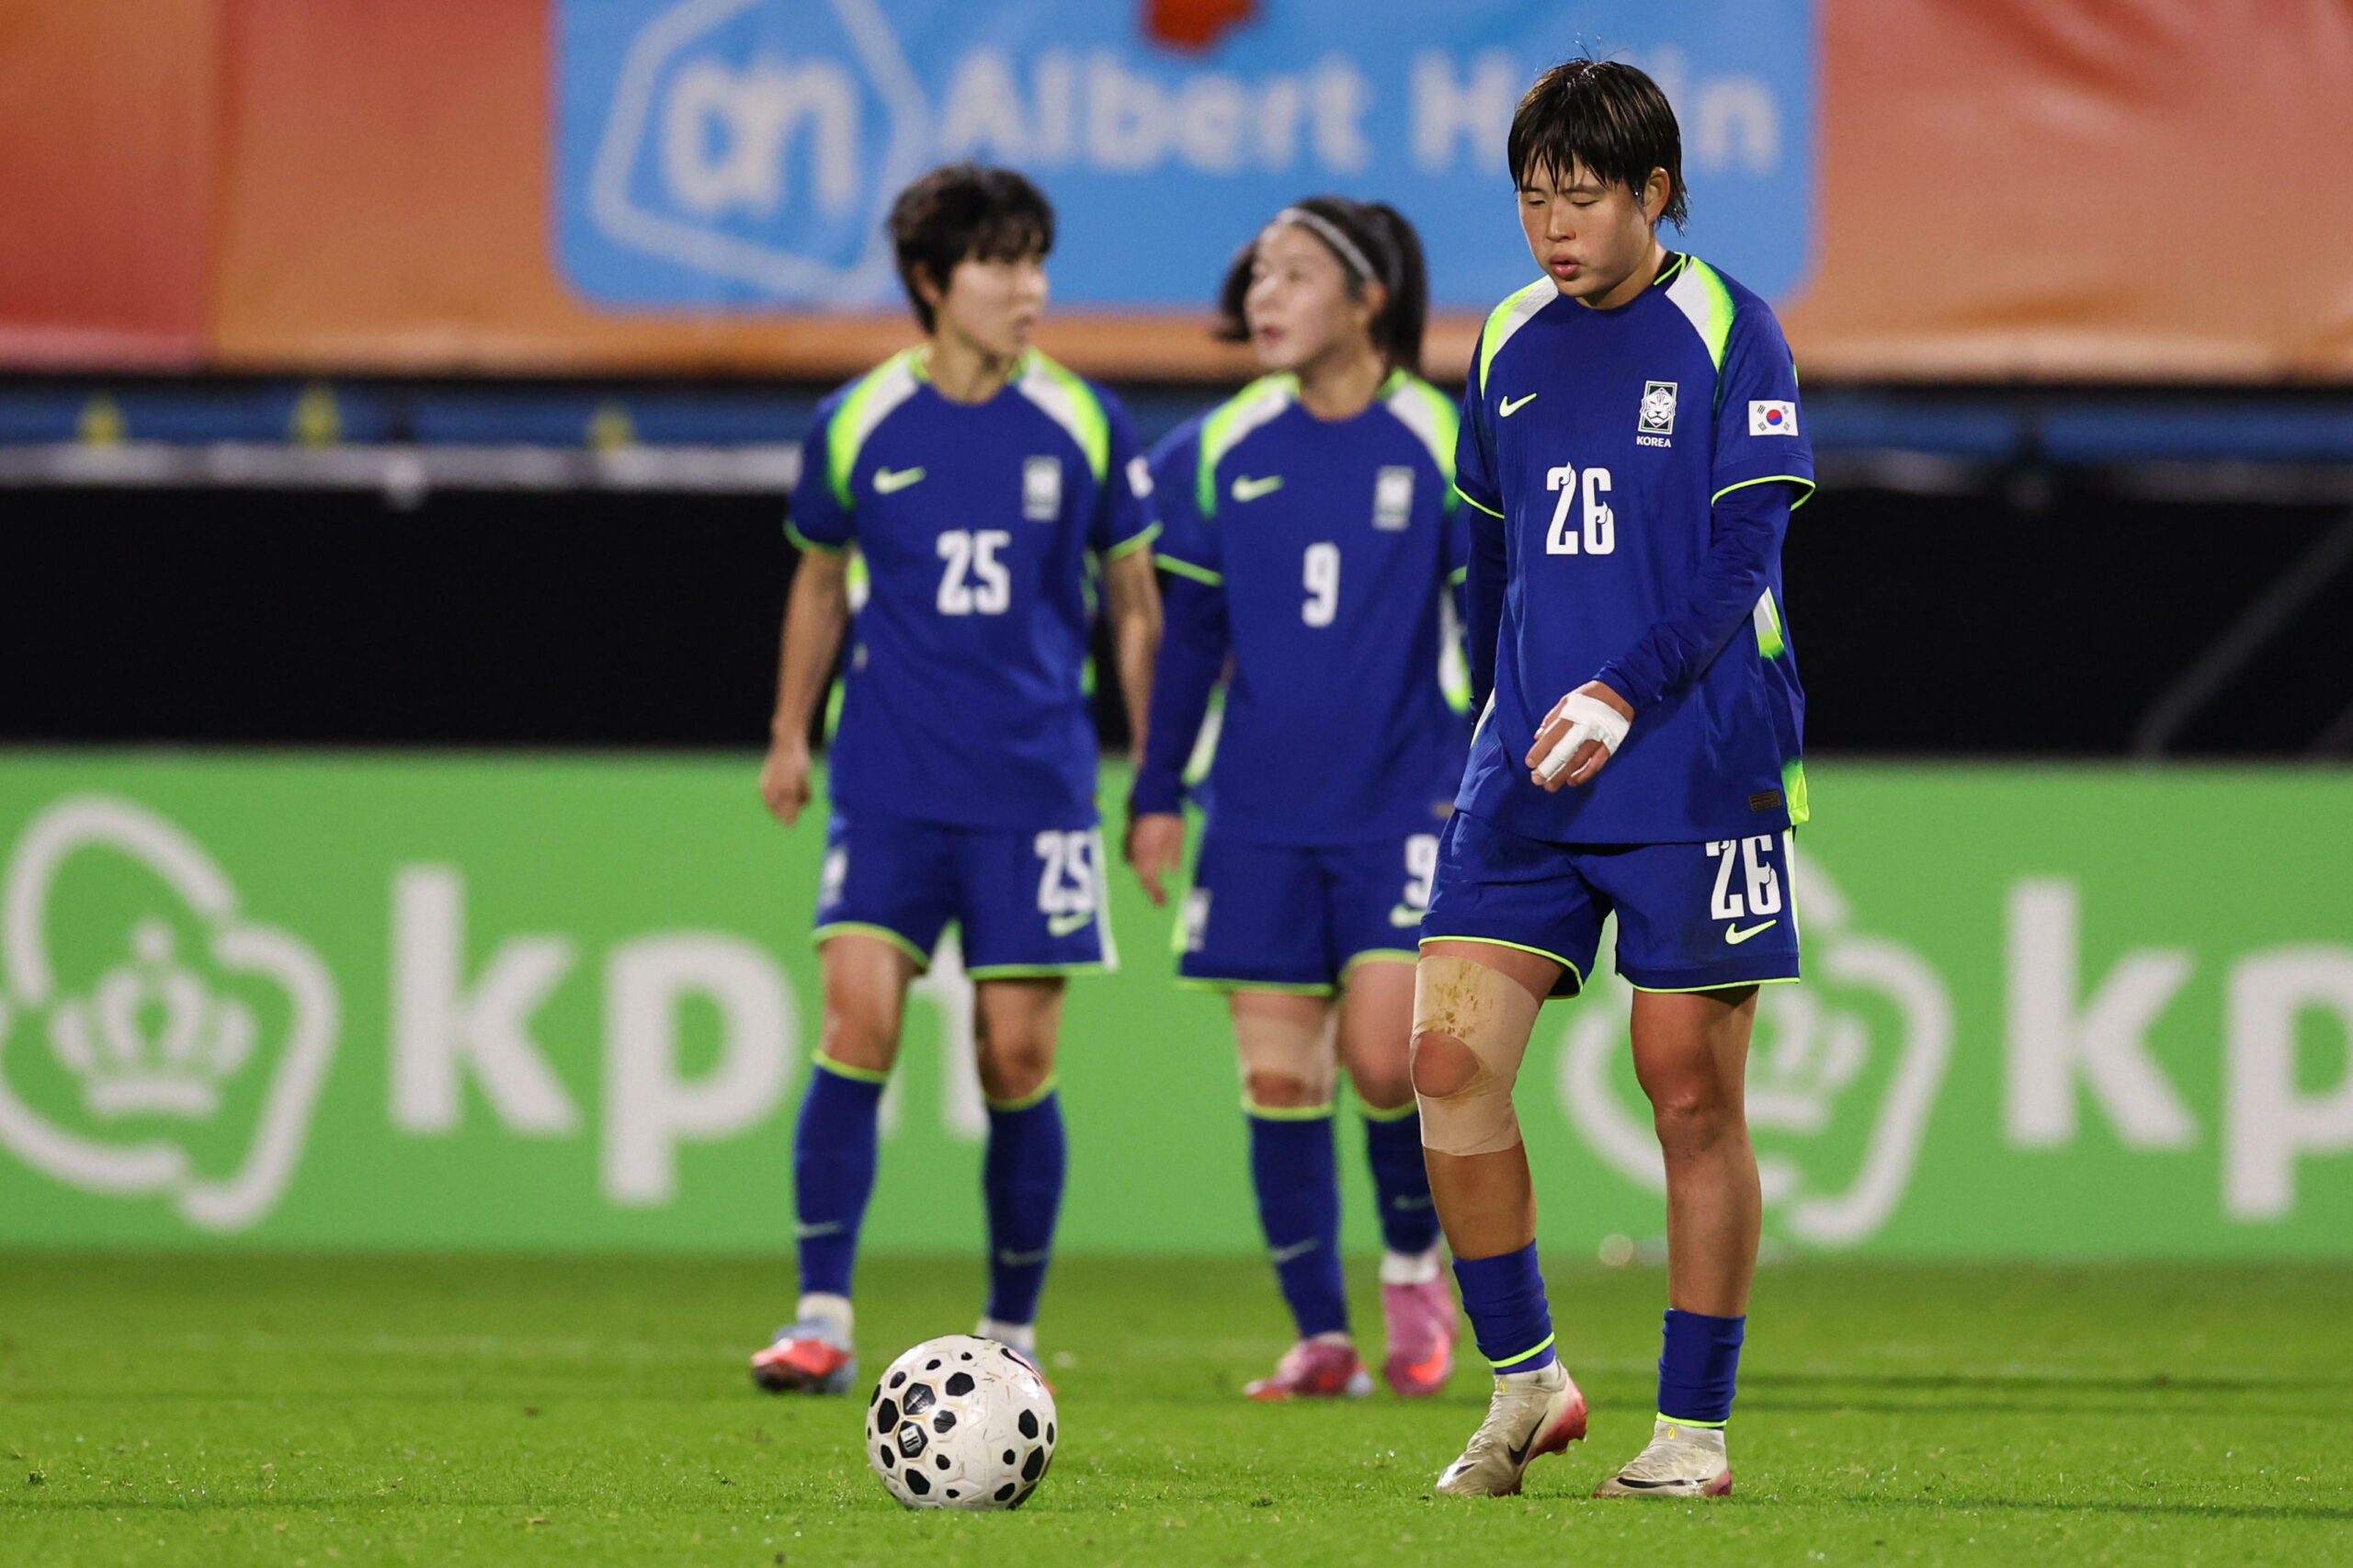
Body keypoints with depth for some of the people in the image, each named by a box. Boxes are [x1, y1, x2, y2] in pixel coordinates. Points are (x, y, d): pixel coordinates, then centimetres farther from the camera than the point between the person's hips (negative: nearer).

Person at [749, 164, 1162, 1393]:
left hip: (1035, 786, 0)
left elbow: (1134, 606, 10)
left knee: (1017, 1056, 0)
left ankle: (1011, 1331, 14)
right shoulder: (857, 423, 1)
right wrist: (789, 734, 17)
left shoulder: (1083, 425, 1)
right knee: (858, 1021, -14)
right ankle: (823, 1320, -10)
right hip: (888, 783, 0)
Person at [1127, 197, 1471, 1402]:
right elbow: (1190, 632, 13)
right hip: (1262, 817, 3)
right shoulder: (1218, 453, 5)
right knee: (1278, 1075, 0)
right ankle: (1320, 1340, 9)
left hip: (1405, 805, -3)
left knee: (1382, 1057, -14)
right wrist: (1157, 794, 11)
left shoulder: (1443, 445, -4)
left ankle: (1414, 1269, 14)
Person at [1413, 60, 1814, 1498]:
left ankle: (1696, 1429, 9)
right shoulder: (1509, 349, 11)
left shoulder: (1728, 334, -4)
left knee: (1691, 1090, -1)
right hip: (1527, 778, 5)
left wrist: (1623, 695, -21)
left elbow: (1740, 559, -11)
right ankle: (1524, 1381, 6)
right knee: (1449, 1056, -8)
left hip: (1694, 772, -5)